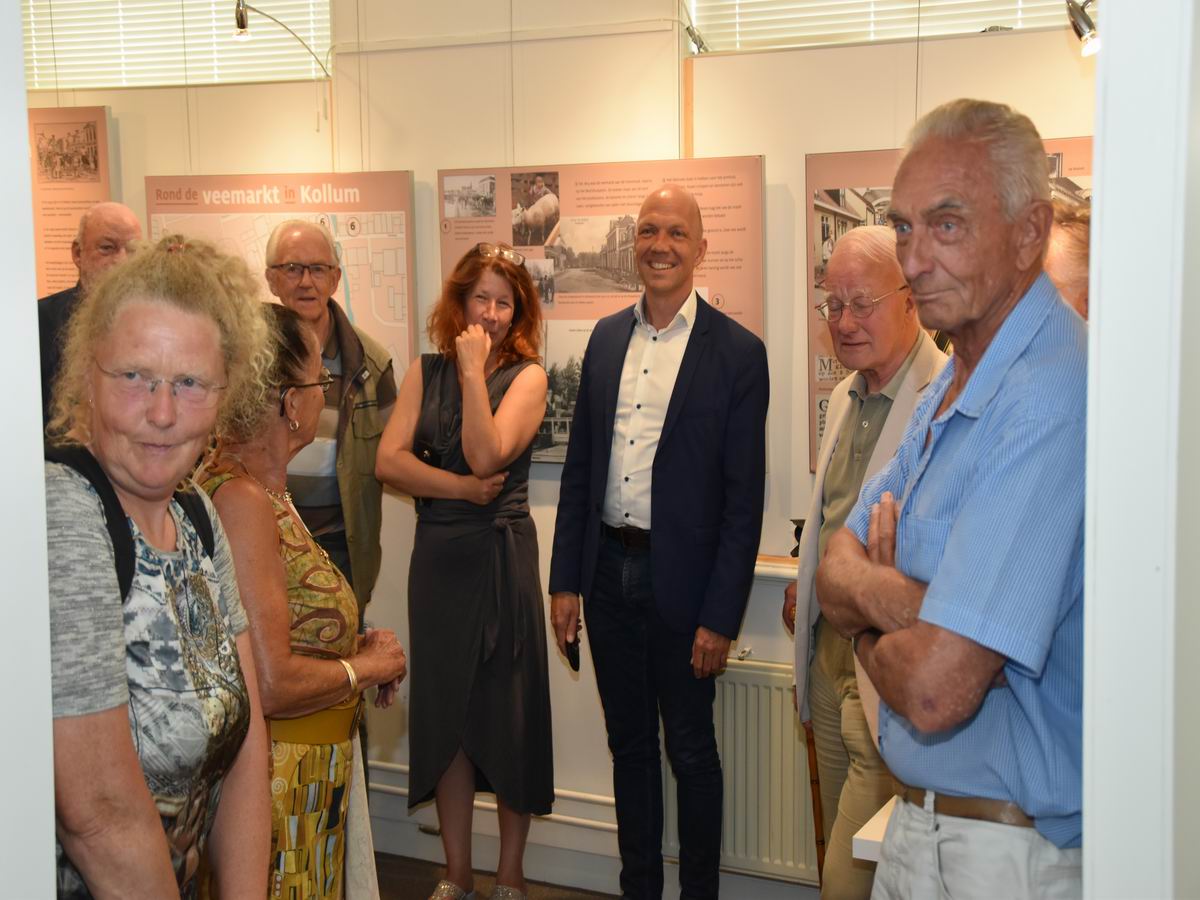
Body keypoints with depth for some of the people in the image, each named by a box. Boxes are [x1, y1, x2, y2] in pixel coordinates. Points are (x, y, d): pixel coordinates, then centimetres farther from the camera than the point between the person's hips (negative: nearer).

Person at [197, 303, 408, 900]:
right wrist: (365, 666, -12)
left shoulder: (261, 487, 7)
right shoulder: (240, 502, -22)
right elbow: (269, 686, -28)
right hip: (275, 780, -9)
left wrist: (358, 646, 3)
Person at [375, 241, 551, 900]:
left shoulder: (526, 377, -2)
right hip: (437, 555, 3)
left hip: (502, 556, -3)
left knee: (507, 711, 4)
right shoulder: (425, 372, 8)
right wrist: (462, 489, -13)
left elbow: (486, 456, -17)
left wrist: (474, 369, -13)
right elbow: (389, 460, -3)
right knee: (444, 710, 9)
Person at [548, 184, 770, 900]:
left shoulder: (737, 352, -8)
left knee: (691, 752, 9)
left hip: (681, 581, -4)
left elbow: (744, 497, -10)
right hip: (608, 572, 5)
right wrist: (565, 581, 5)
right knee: (630, 745, 17)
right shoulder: (607, 337, 7)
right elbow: (580, 466, 9)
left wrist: (721, 617, -13)